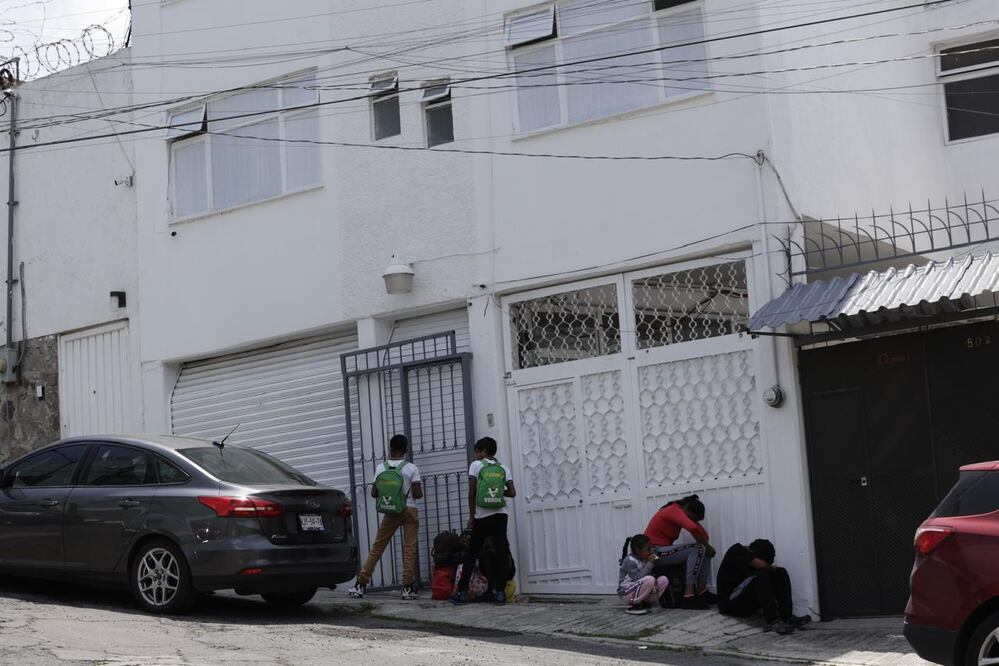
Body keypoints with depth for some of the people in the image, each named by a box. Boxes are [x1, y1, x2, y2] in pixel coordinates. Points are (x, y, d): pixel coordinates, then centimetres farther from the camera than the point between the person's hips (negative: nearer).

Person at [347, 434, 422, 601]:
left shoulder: (381, 468, 0)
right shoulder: (411, 468, -6)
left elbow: (374, 493, 1)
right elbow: (418, 494, -11)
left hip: (390, 513, 2)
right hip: (409, 511, -2)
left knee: (377, 547, 7)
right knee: (409, 549, 1)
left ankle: (361, 584, 6)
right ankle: (408, 588, -5)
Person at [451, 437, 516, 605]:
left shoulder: (476, 465, 0)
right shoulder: (504, 468, 8)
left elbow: (472, 492, -5)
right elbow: (512, 493, 0)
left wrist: (471, 516, -1)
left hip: (482, 516, -2)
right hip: (500, 515, 2)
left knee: (471, 554, 7)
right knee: (501, 553, 2)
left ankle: (462, 592, 8)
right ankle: (500, 591, -5)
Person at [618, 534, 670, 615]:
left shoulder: (644, 559, 9)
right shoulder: (629, 561, -18)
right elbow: (638, 578, -28)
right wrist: (649, 563, -23)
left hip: (639, 591, 9)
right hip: (627, 593, -9)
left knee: (664, 580, -3)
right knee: (650, 580, -33)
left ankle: (645, 602, 0)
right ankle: (632, 605, -18)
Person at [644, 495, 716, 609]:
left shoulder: (679, 513, 13)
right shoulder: (675, 511, -16)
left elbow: (702, 532, 7)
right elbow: (693, 528, -33)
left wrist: (706, 545, -13)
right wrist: (706, 545, -19)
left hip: (663, 550, 10)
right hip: (655, 552, -10)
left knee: (705, 551, 6)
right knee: (698, 549, -22)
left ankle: (701, 591, -2)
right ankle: (689, 596, -27)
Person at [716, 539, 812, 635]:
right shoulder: (736, 551, -14)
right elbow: (761, 564, -27)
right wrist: (771, 569, -9)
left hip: (748, 605, 7)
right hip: (729, 603, -7)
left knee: (780, 574, -6)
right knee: (760, 575, -30)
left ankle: (788, 617, -22)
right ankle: (773, 621, -41)